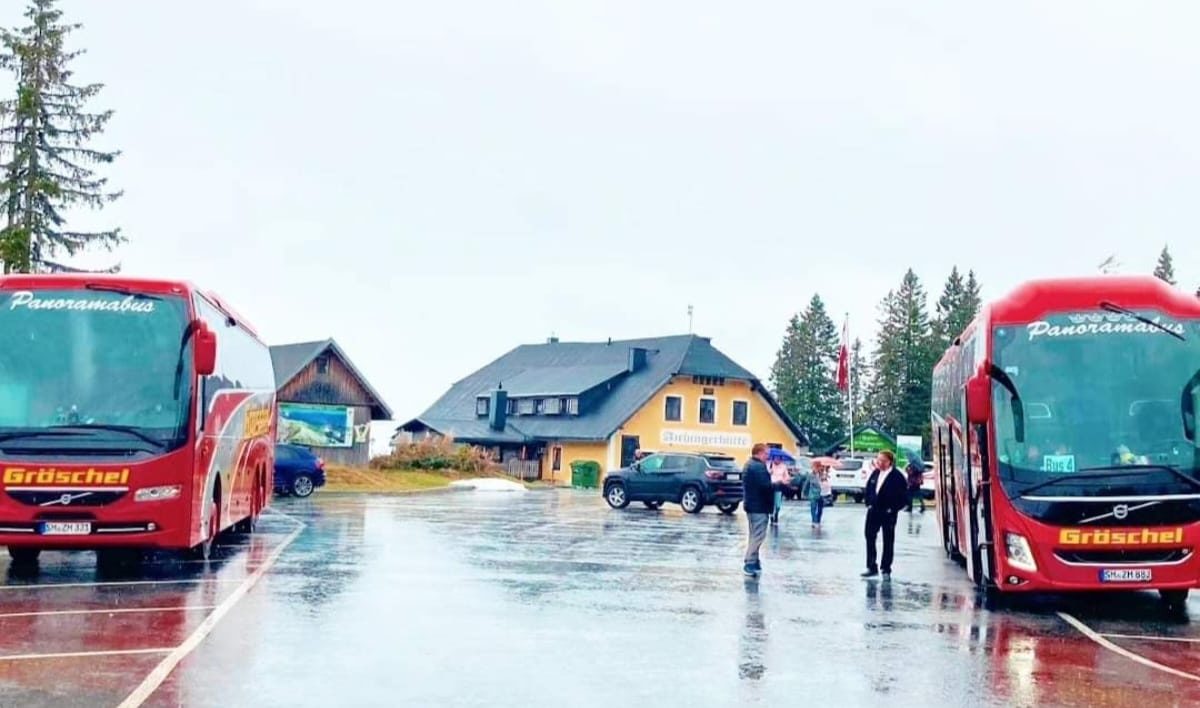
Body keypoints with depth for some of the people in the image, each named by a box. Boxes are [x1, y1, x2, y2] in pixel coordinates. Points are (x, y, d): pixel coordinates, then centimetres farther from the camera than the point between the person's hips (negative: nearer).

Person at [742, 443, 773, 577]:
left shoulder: (750, 465, 16)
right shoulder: (758, 467, -19)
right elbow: (766, 486, -26)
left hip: (752, 505, 11)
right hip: (759, 506, -11)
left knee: (755, 535, 18)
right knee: (758, 535, -8)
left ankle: (752, 561, 24)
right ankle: (750, 563, -8)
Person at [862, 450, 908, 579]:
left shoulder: (897, 476, -12)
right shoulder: (875, 473, 5)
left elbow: (903, 497, -12)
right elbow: (867, 489, 16)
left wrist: (892, 509, -13)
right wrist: (868, 503, 6)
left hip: (888, 514, -5)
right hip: (873, 512, 6)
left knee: (888, 542, 4)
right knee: (870, 538, 7)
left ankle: (886, 570, 12)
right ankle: (871, 568, 17)